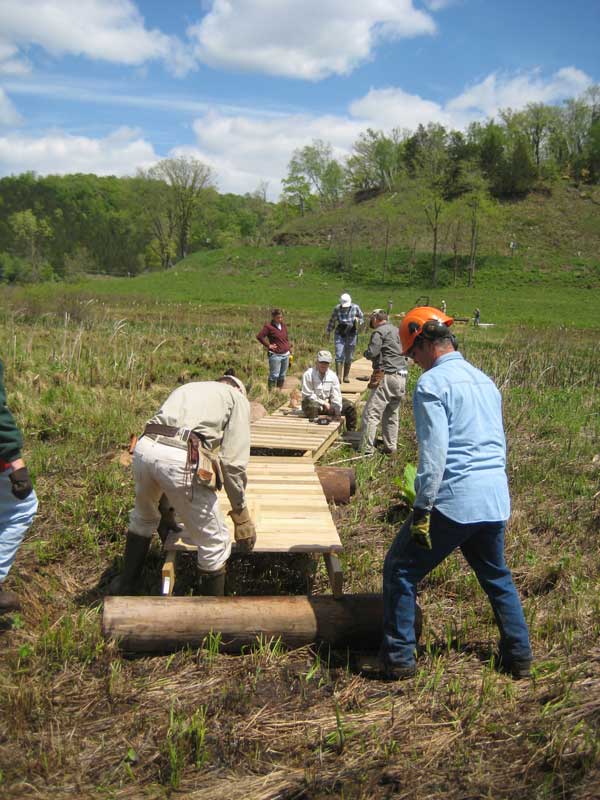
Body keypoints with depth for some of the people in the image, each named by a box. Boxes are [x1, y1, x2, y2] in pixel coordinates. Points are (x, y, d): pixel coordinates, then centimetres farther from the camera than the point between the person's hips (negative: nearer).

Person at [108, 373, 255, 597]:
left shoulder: (187, 388, 36)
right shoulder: (237, 398, 18)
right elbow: (233, 462, 5)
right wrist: (240, 513, 15)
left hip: (144, 447, 7)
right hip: (181, 459, -7)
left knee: (143, 517, 35)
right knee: (214, 544, 8)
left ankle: (124, 584, 50)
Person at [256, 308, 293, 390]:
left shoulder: (284, 325, 11)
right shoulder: (268, 326, -9)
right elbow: (259, 336, -14)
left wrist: (290, 347, 14)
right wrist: (268, 345, -10)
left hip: (286, 354, 6)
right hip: (275, 355, -6)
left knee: (282, 375, 12)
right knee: (274, 375, -5)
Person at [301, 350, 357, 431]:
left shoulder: (332, 375, -1)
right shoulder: (308, 374, -15)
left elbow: (336, 396, -5)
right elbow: (308, 395, -15)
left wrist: (337, 413, -16)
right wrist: (323, 403, -16)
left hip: (327, 402, 5)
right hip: (313, 401, -5)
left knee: (350, 407, -5)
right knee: (312, 407, -43)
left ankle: (351, 432, 9)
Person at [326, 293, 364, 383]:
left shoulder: (355, 307, -8)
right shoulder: (337, 309, -8)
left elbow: (362, 318, 7)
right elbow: (332, 321, 8)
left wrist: (358, 320, -15)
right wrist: (328, 332, 15)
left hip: (351, 335, 1)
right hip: (340, 335, -1)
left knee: (349, 357, 9)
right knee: (339, 356, -11)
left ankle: (346, 376, 22)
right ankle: (338, 377, -13)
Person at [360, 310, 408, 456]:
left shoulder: (379, 332, -6)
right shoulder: (398, 331, 18)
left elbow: (371, 353, -14)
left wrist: (366, 353, 6)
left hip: (387, 376, -8)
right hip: (402, 377, 8)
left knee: (371, 413, -6)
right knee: (392, 414, 16)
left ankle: (367, 448, -9)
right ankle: (391, 447, 19)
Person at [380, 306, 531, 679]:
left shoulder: (432, 383, -10)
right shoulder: (485, 380, 15)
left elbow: (434, 452, -19)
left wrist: (422, 509, -16)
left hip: (455, 501, -8)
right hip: (496, 500, 8)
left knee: (401, 571, 7)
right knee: (497, 576, 25)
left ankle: (399, 658, 12)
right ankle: (519, 656, 33)